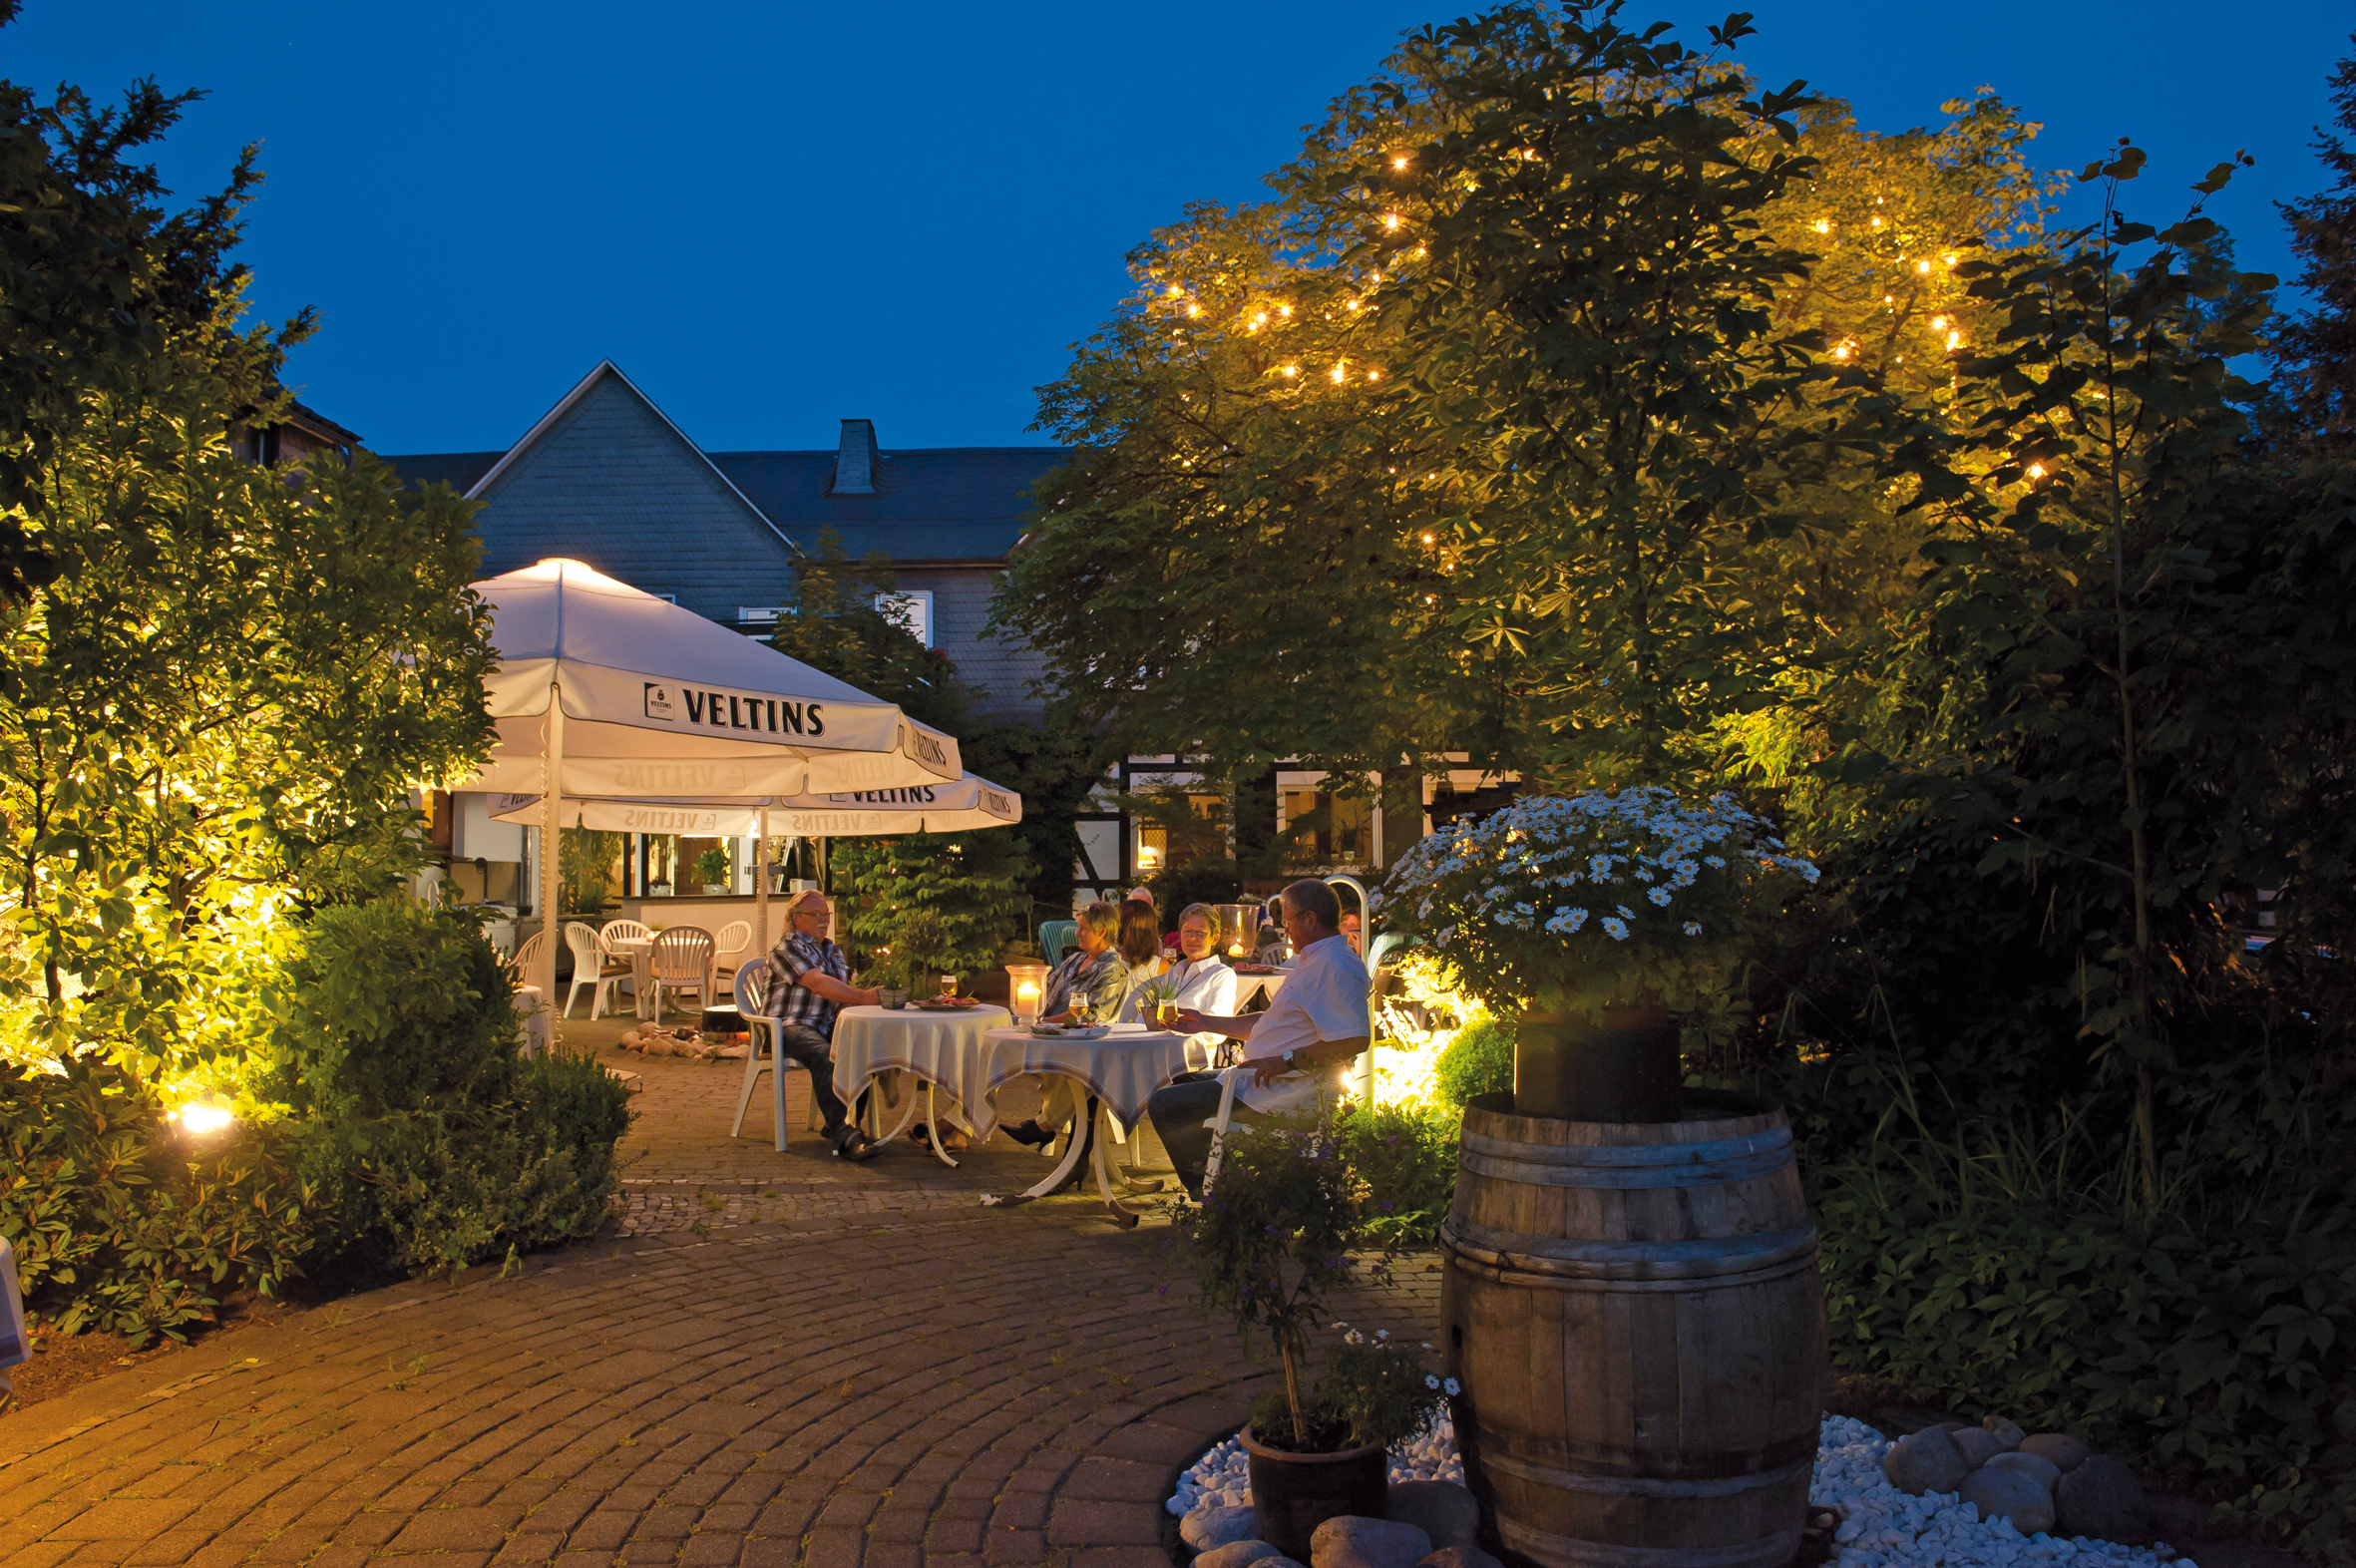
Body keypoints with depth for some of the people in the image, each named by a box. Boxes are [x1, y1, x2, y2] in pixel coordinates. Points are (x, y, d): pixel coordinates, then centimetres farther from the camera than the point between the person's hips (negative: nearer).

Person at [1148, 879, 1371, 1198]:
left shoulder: (1336, 967, -19)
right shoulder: (1313, 961, 19)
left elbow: (1354, 1040, -31)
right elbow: (1269, 1022, 27)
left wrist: (1286, 1061, -26)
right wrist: (1206, 1023, 26)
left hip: (1286, 1092, -12)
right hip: (1267, 1079, 12)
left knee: (1164, 1105, -15)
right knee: (1179, 1084, 24)